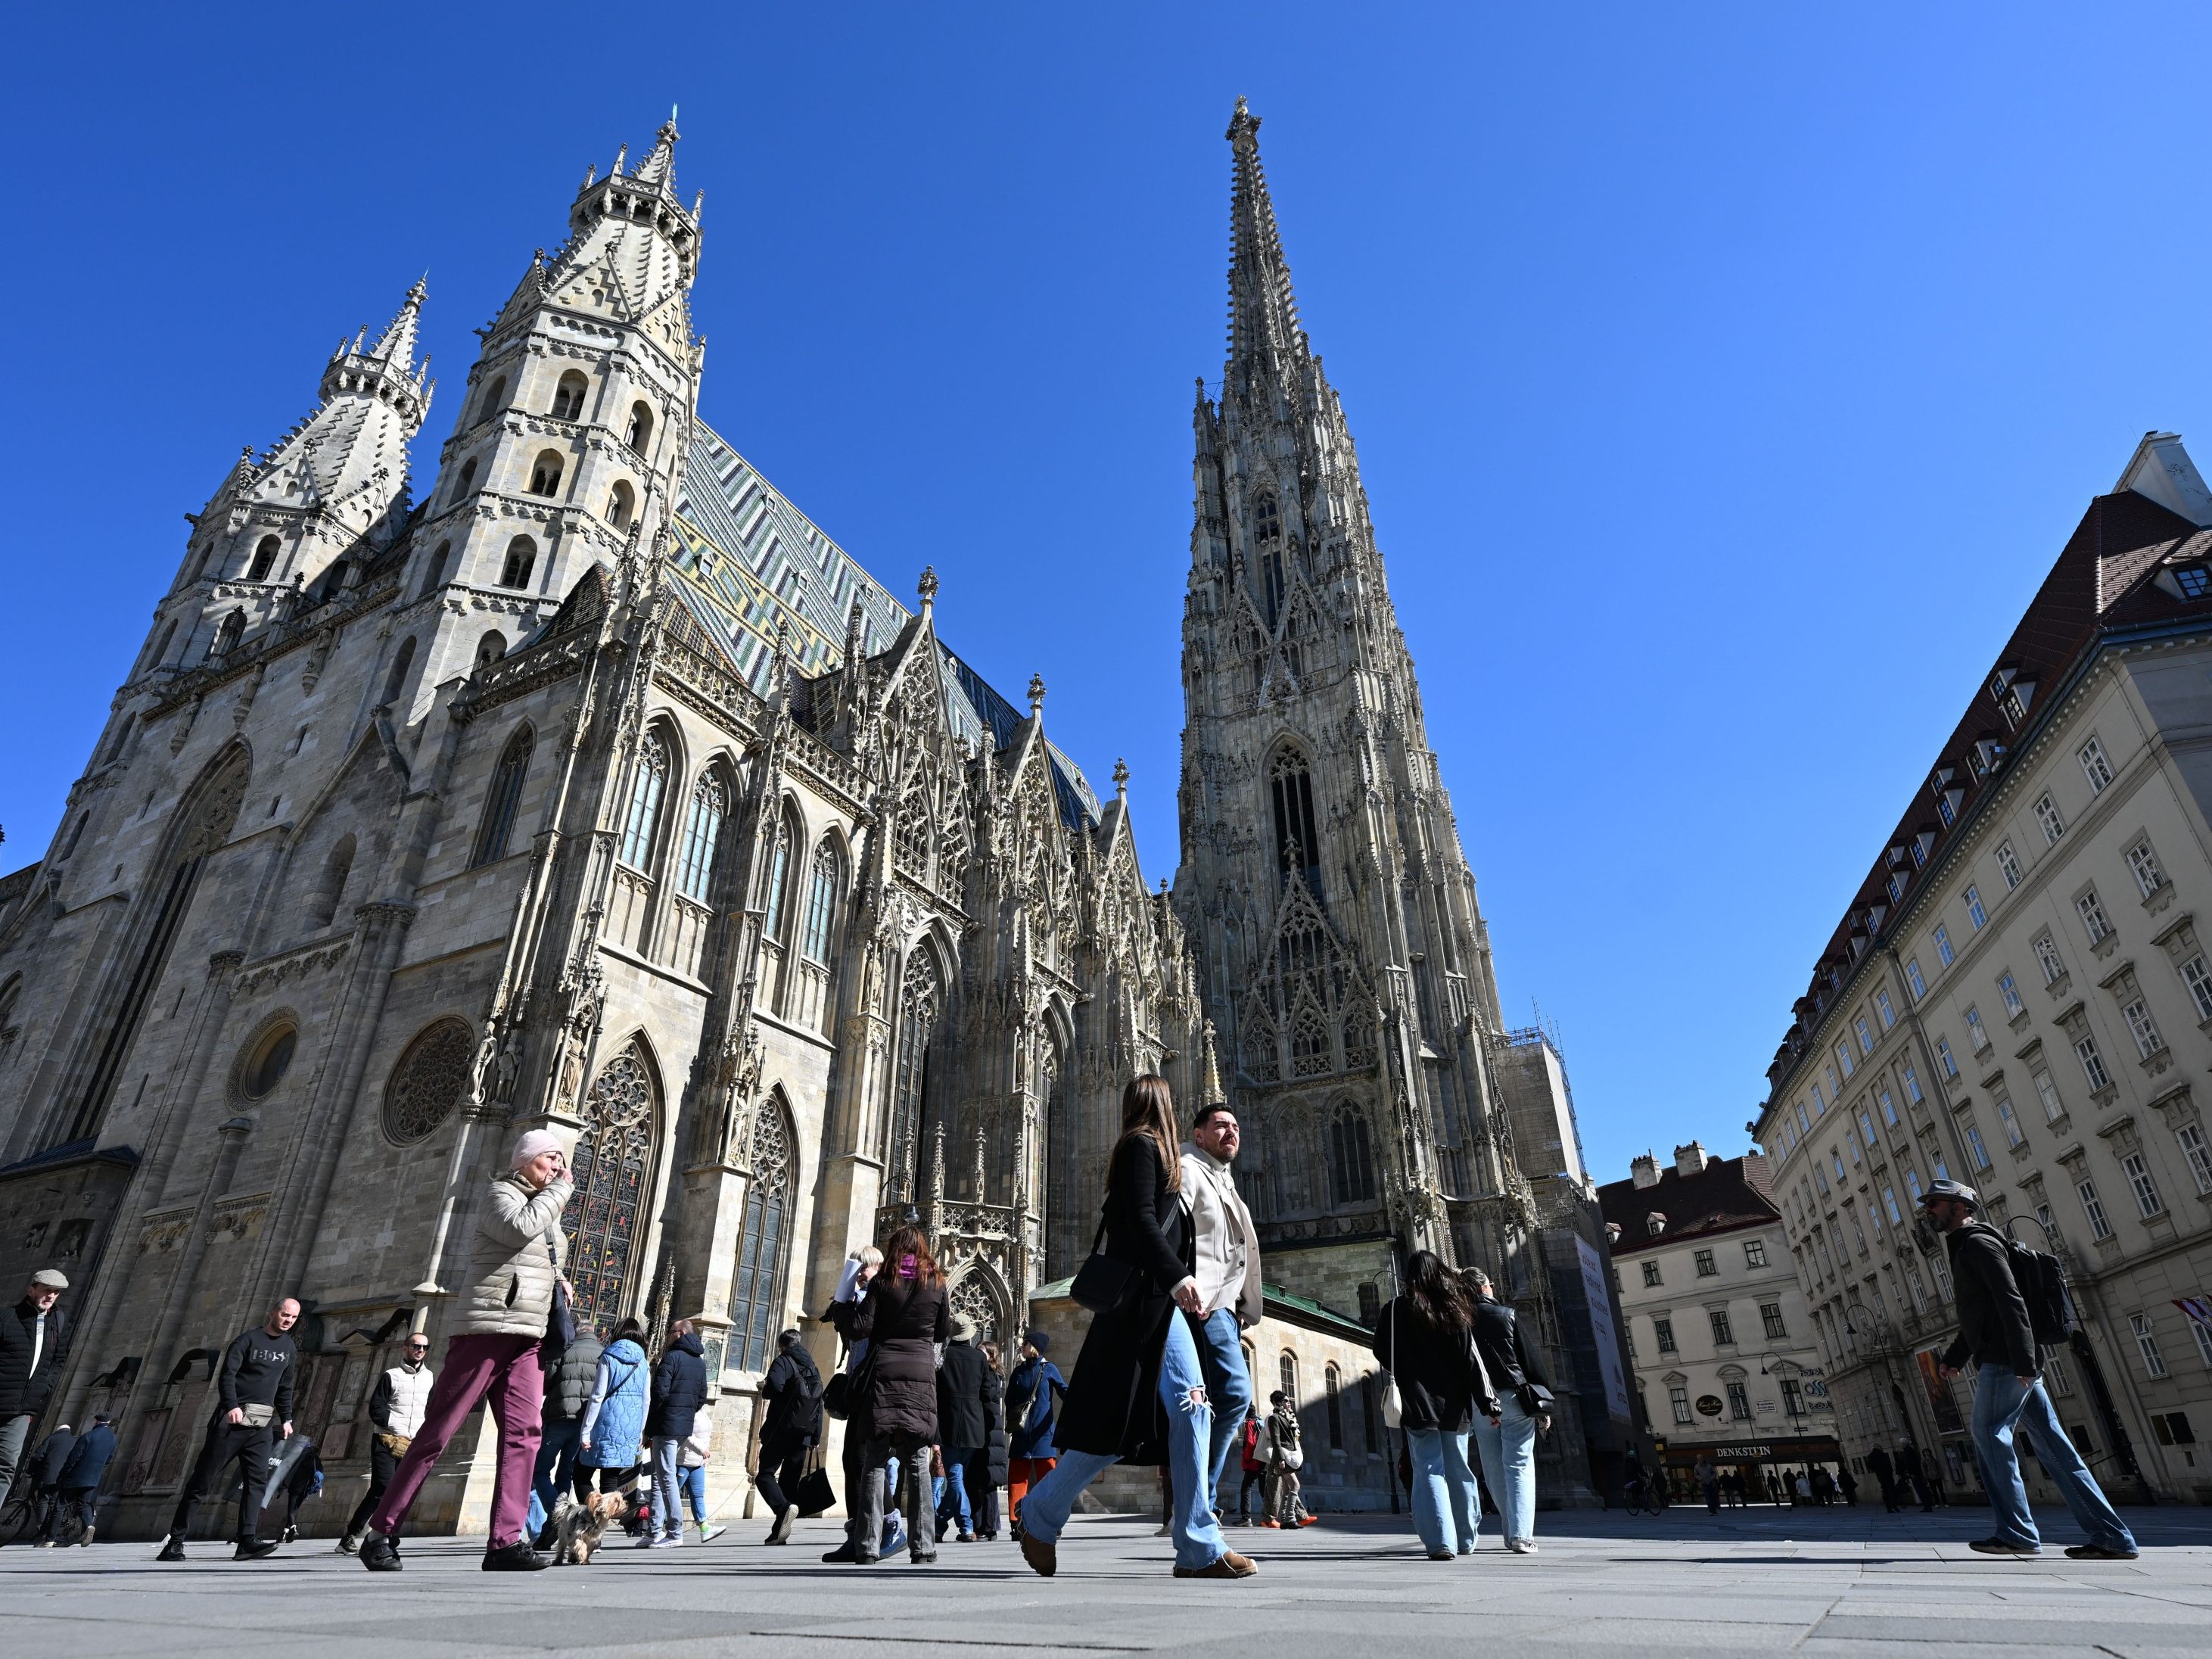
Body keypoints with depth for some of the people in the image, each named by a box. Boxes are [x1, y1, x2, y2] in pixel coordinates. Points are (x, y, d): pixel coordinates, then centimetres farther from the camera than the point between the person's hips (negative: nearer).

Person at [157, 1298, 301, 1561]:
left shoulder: (290, 1348, 14)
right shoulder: (247, 1339, -5)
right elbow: (227, 1375, -15)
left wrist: (286, 1419, 15)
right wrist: (231, 1406, -28)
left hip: (262, 1426, 5)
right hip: (232, 1420, -4)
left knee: (257, 1479, -7)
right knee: (203, 1479, 1)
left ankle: (248, 1540, -12)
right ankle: (175, 1541, 13)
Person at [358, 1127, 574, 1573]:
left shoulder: (548, 1210, 23)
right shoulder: (502, 1194, 0)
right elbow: (521, 1228, -22)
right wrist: (560, 1188, -10)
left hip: (530, 1337, 7)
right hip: (487, 1327, -7)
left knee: (523, 1432, -6)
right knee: (438, 1431, -1)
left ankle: (506, 1540, -10)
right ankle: (381, 1532, 12)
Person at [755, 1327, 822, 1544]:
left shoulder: (784, 1362, -3)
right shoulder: (814, 1368, 18)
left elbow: (774, 1387, -23)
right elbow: (819, 1405, 18)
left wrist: (764, 1387, 0)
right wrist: (815, 1437, 20)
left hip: (781, 1432, -6)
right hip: (803, 1436, 6)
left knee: (765, 1475, -1)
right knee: (790, 1481, 10)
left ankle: (784, 1507, -26)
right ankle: (779, 1531, 5)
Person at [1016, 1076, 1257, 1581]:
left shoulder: (1145, 1150, 22)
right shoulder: (1143, 1146, -4)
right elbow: (1139, 1217, -17)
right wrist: (1177, 1275, -25)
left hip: (1160, 1298, 9)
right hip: (1139, 1296, -9)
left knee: (1191, 1407, -2)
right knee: (1118, 1419, -5)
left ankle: (1200, 1548, -4)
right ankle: (1041, 1515, 11)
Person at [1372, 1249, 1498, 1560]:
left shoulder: (1396, 1310, -5)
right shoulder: (1455, 1310, 1)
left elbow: (1381, 1353, 3)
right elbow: (1471, 1362, -1)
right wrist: (1487, 1402, 2)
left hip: (1418, 1404, -3)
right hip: (1454, 1405, 3)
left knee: (1429, 1470, -2)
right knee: (1458, 1470, 14)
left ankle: (1441, 1541, -13)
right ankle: (1466, 1540, 25)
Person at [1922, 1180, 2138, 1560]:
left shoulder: (1977, 1242, -7)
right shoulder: (1965, 1249, 23)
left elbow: (2011, 1301, -19)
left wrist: (2022, 1359, -25)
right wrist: (1953, 1356, 20)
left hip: (2004, 1361, -10)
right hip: (2016, 1362, 10)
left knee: (1990, 1436, -6)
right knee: (2052, 1445, 8)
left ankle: (2017, 1532, -3)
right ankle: (2112, 1538, 8)